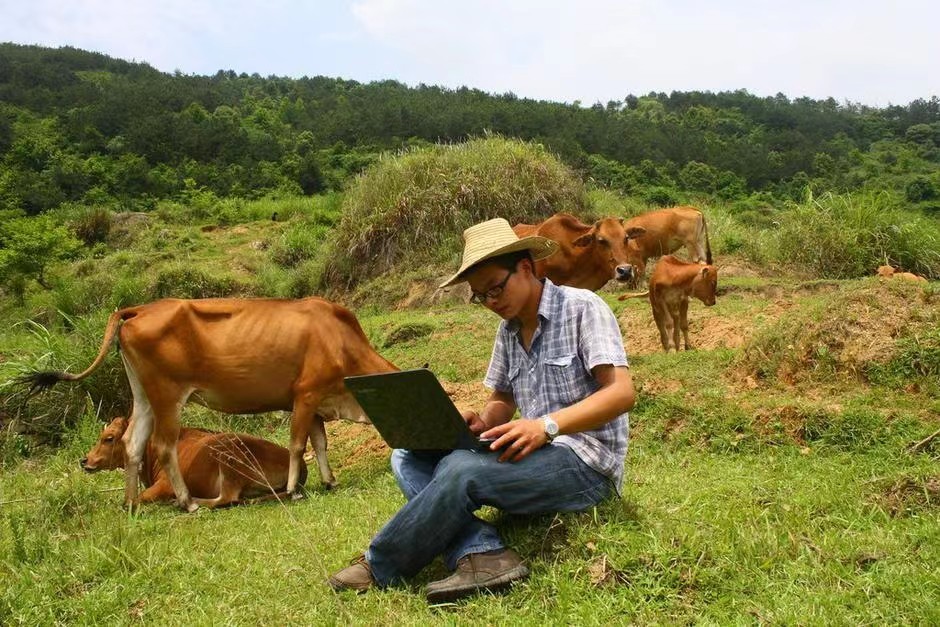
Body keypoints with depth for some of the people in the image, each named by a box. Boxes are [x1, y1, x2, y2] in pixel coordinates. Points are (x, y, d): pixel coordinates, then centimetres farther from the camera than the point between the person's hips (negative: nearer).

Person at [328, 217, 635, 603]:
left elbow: (621, 392, -16)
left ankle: (378, 568, -9)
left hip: (586, 462, -8)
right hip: (533, 456, 8)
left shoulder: (582, 307, -8)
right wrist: (481, 423, -7)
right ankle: (482, 554, -25)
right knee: (408, 457, -5)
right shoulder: (509, 330, 12)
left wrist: (548, 425, -29)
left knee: (460, 469, -30)